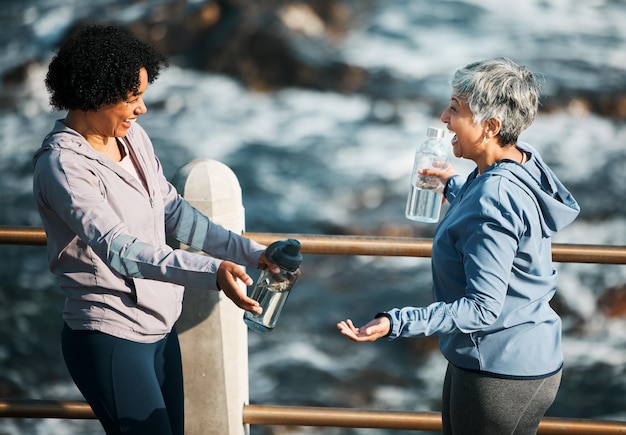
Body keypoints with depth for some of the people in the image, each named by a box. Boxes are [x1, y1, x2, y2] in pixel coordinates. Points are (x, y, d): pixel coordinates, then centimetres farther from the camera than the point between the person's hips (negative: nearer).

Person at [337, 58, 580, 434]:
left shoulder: (493, 201, -28)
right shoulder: (525, 160, 1)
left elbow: (482, 308, -28)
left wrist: (397, 323, -35)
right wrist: (456, 188, 33)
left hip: (499, 376, -10)